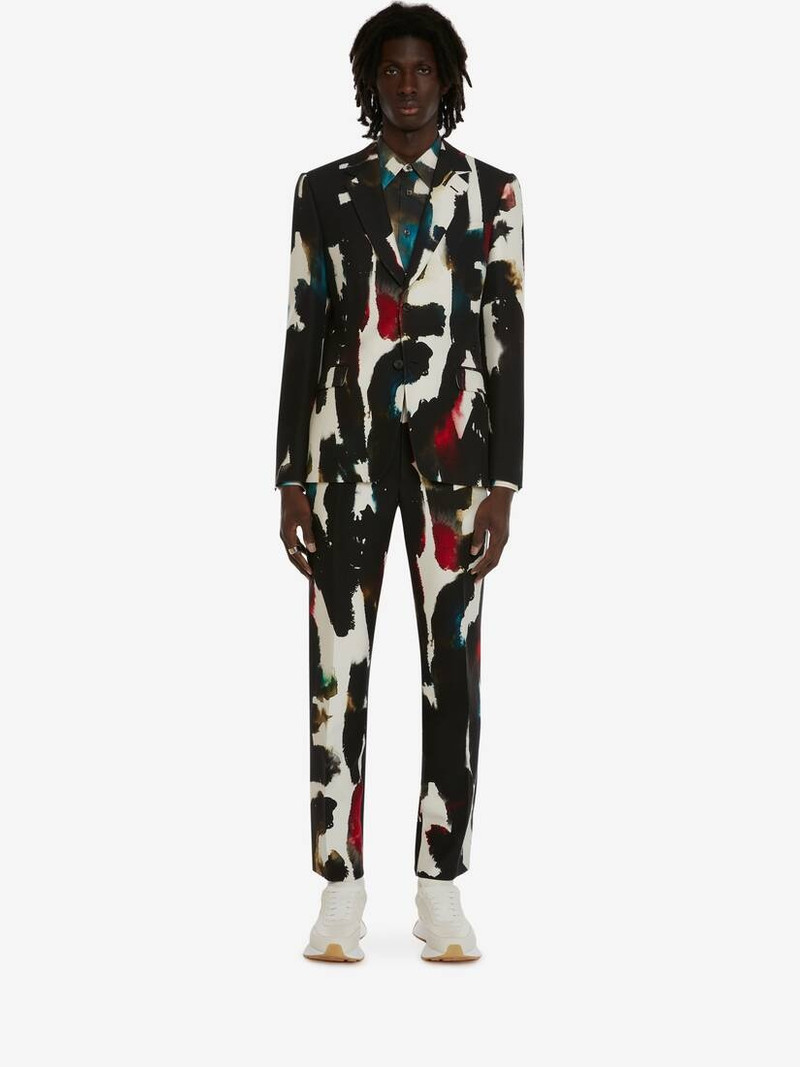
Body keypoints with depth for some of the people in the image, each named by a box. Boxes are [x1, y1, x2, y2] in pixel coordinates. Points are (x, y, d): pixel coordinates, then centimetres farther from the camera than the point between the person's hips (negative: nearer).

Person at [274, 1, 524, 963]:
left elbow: (506, 342, 1)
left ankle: (441, 890, 11)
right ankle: (342, 891, 8)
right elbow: (303, 336, 5)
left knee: (452, 663, 1)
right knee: (338, 663, -1)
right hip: (347, 440, 0)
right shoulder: (324, 191, 6)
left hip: (455, 444, 0)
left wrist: (503, 483, -5)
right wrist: (292, 479, -1)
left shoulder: (492, 192, 5)